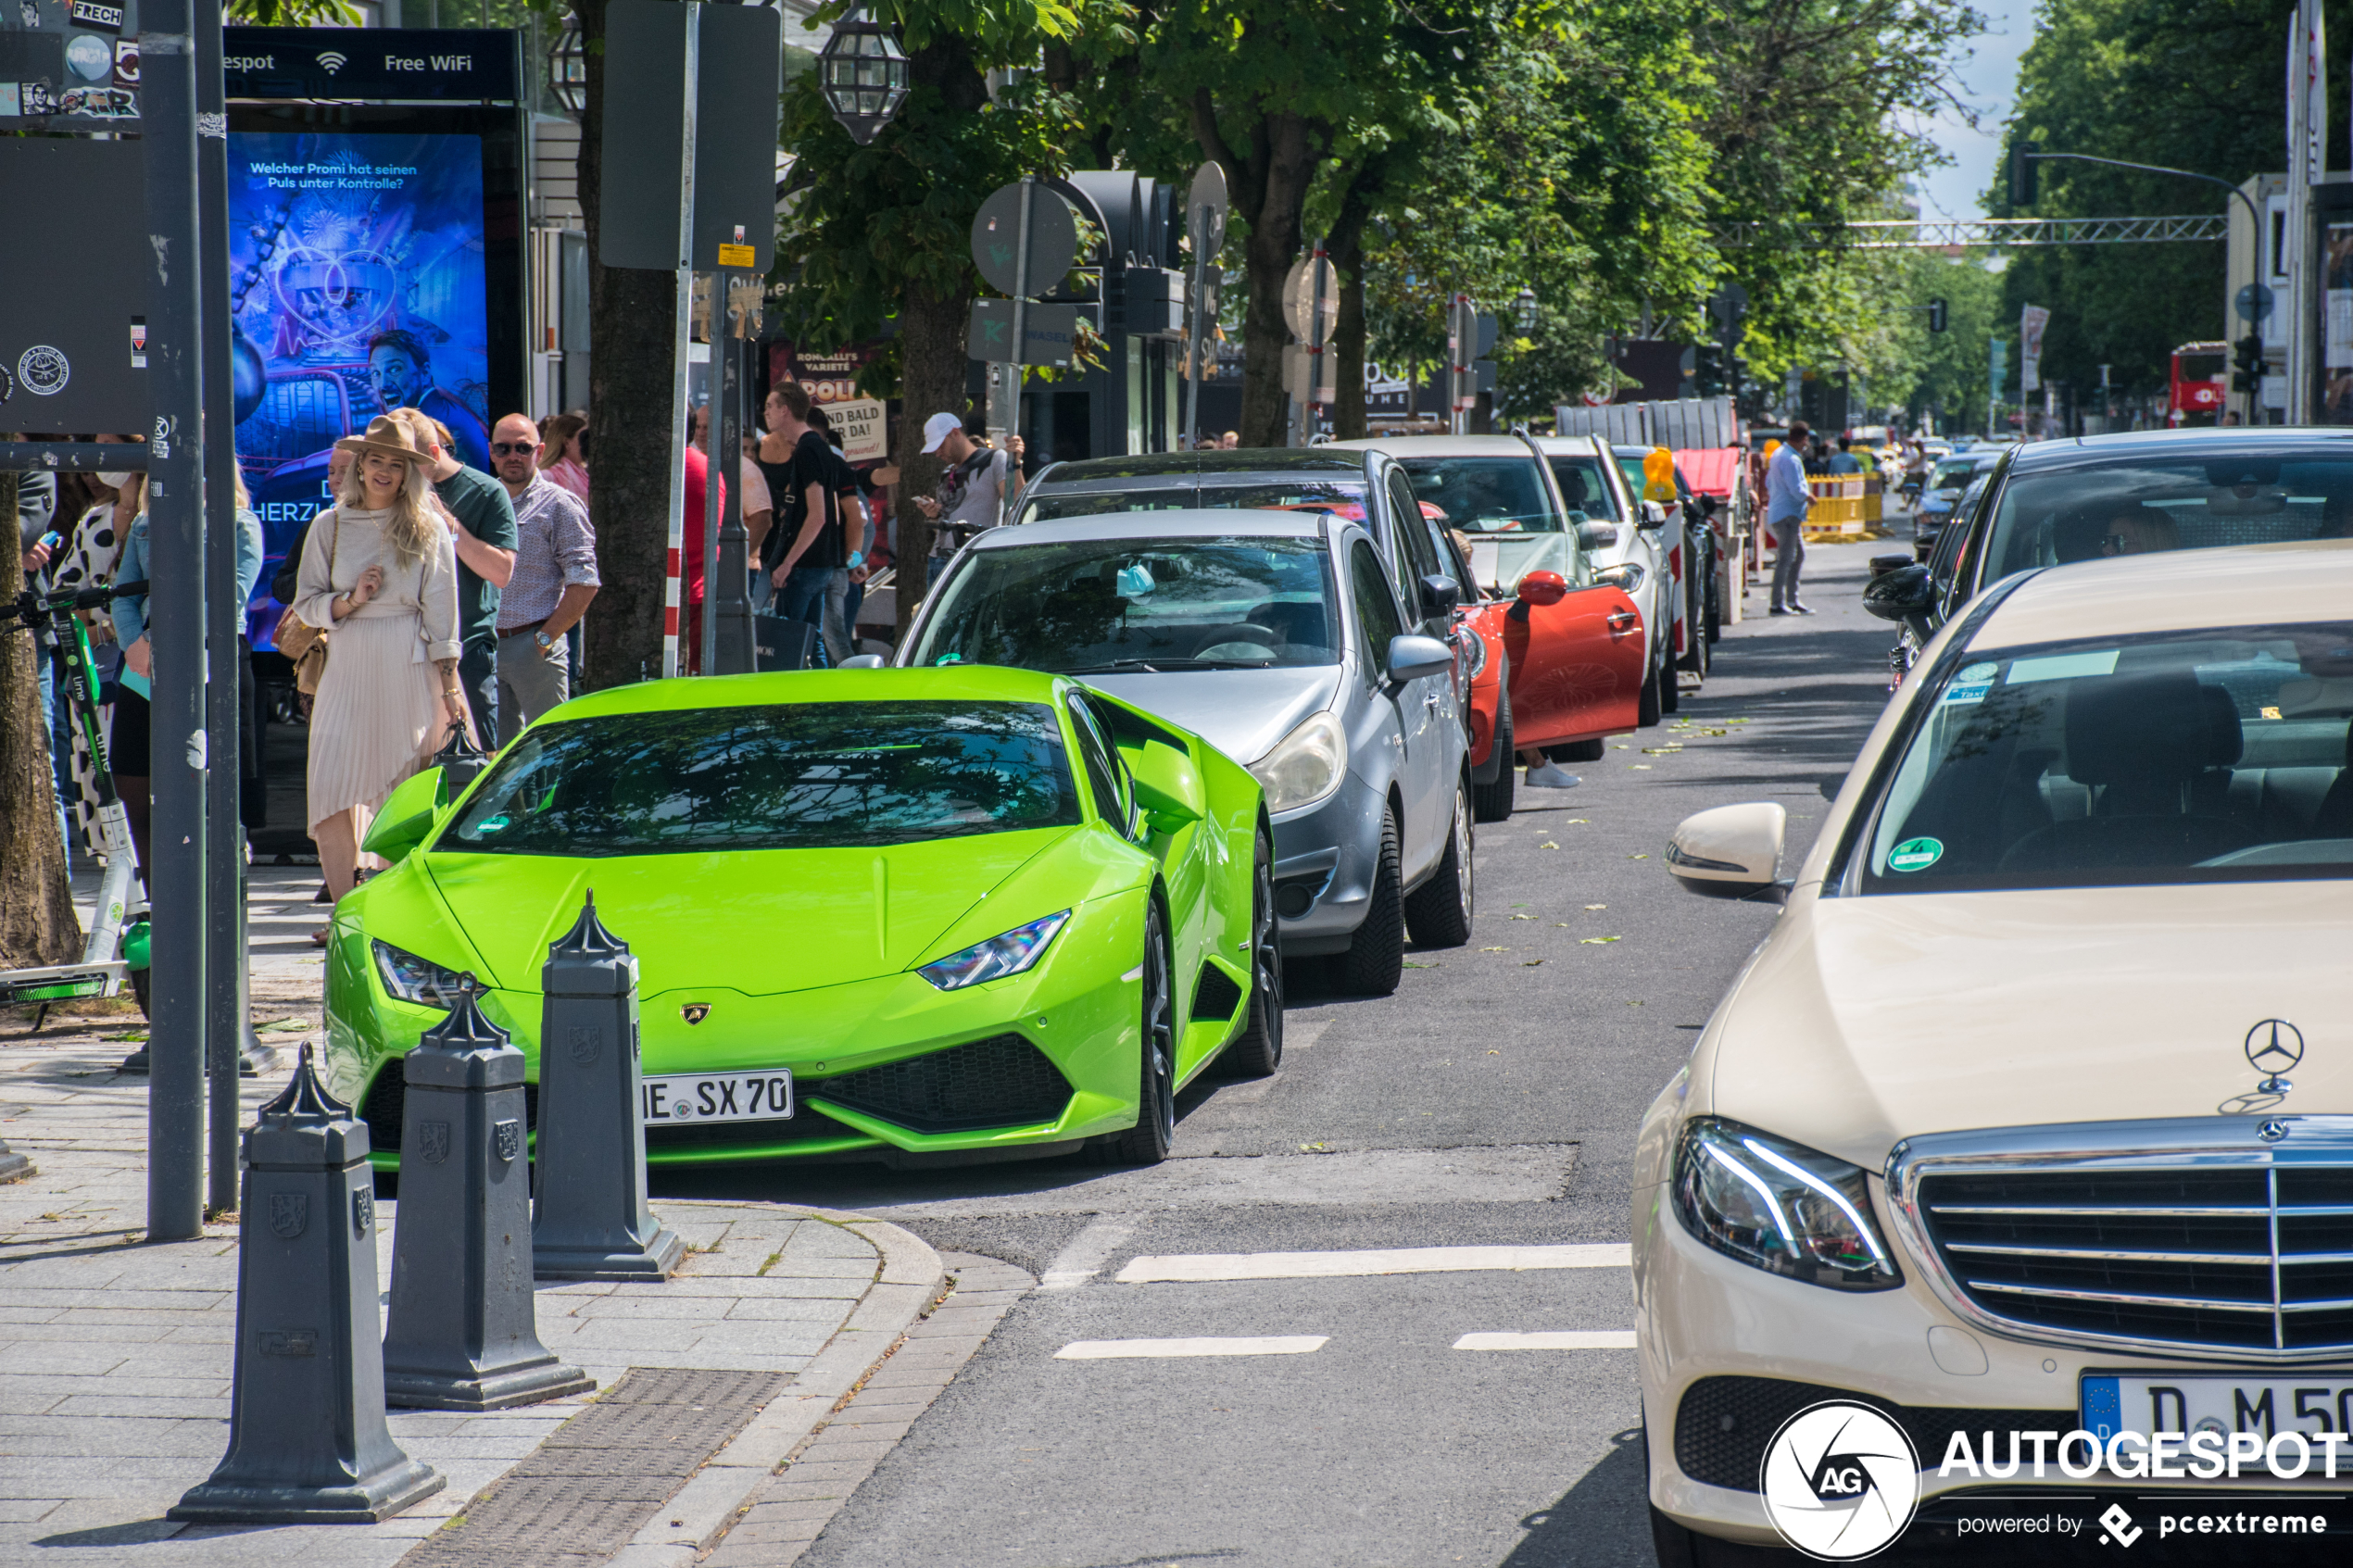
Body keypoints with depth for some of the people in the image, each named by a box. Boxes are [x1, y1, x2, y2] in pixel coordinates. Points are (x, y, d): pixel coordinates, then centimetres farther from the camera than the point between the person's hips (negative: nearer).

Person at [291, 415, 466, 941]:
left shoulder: (430, 531, 5)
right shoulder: (330, 525, 8)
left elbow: (442, 613, 5)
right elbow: (306, 603, 9)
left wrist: (449, 686, 1)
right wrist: (349, 601, -10)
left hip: (409, 667, -1)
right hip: (347, 666, 1)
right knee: (333, 786, -10)